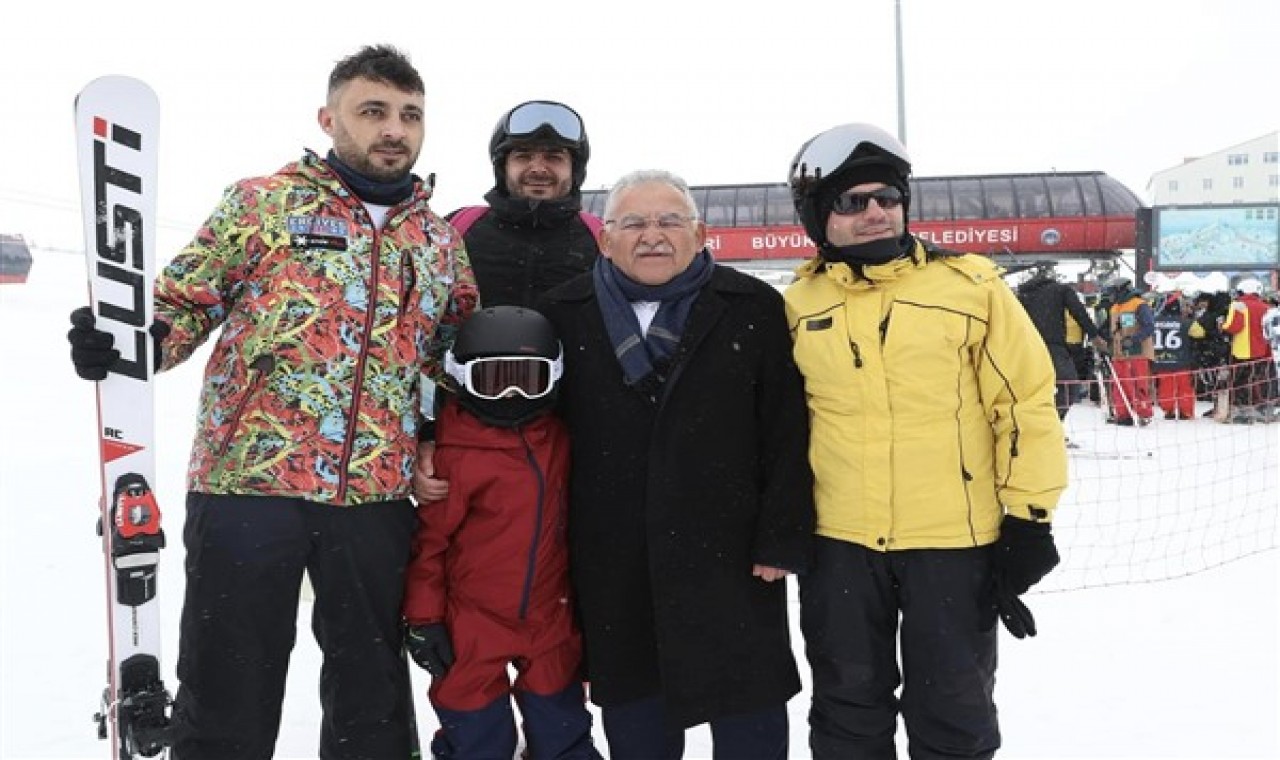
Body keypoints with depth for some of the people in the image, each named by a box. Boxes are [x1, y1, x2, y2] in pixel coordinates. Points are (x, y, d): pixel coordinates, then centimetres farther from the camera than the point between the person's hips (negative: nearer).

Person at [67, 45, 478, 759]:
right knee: (228, 697, 8)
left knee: (374, 700, 16)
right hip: (248, 484, -3)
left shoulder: (442, 242, 12)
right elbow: (184, 303, 3)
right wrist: (122, 344, -17)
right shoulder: (262, 203, 2)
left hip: (378, 497, 3)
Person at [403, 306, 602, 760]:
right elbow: (430, 537, -11)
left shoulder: (558, 440, -1)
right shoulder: (456, 454, -17)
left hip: (550, 618, 4)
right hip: (472, 624, -4)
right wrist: (423, 617, -8)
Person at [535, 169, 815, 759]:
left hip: (733, 560, -1)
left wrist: (782, 539, -9)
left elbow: (787, 434, -5)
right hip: (614, 573, 2)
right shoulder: (563, 316, 3)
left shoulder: (755, 310, -3)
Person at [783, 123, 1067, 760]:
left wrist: (1027, 523, -6)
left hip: (955, 542, -2)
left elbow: (1027, 403, -4)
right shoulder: (799, 306, 4)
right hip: (838, 544, 3)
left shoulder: (969, 285, -5)